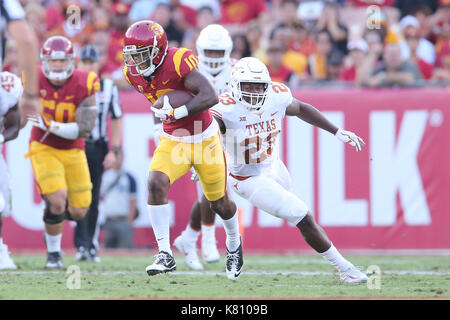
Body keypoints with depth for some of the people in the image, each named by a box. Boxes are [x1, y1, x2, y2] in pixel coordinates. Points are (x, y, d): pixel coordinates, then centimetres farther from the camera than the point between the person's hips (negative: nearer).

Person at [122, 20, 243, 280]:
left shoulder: (179, 62, -28)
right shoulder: (134, 73, -7)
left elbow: (211, 96, -36)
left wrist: (176, 112, -42)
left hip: (205, 140, -4)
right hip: (173, 140, 4)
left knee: (219, 203, 12)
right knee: (156, 183, -23)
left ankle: (234, 244, 43)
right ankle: (165, 254, -19)